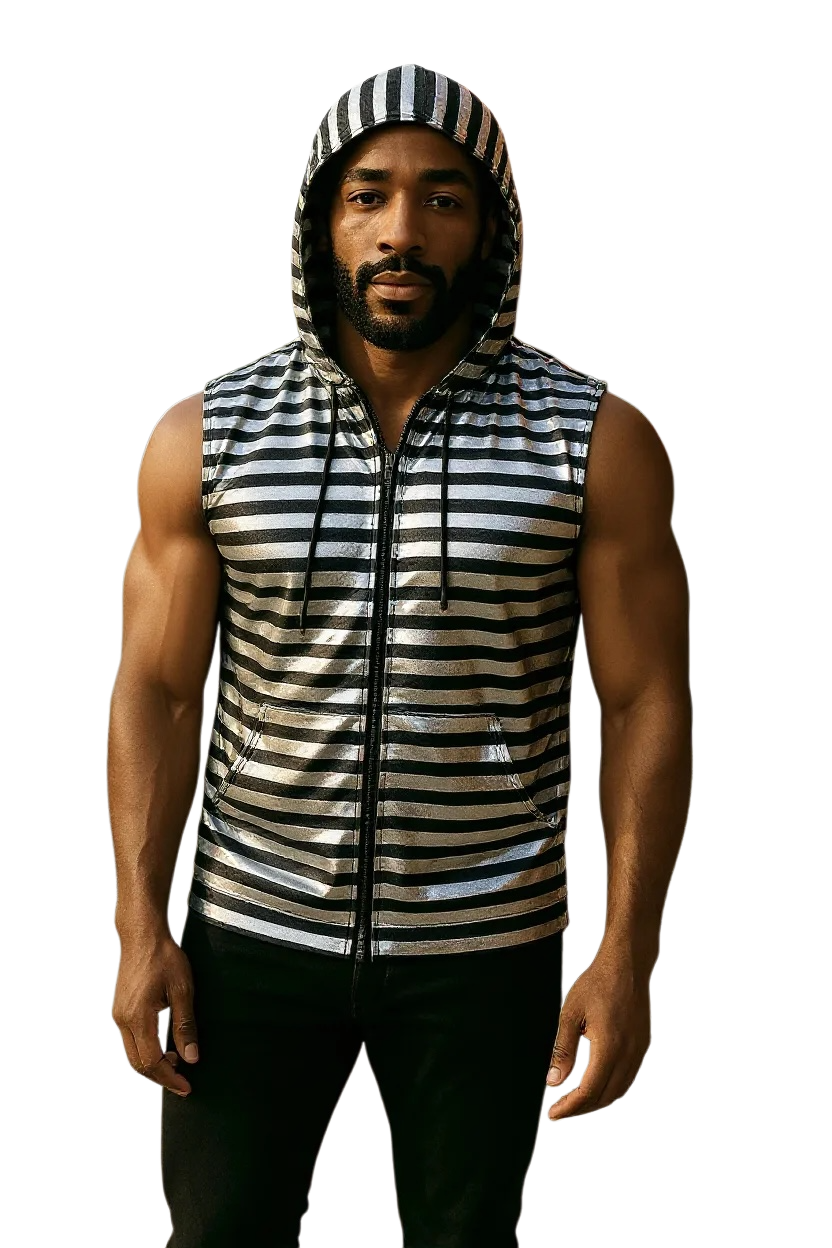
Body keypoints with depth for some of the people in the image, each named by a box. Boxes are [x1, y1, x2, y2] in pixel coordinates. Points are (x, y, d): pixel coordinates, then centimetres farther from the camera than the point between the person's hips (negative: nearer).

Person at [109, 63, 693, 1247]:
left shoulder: (598, 441, -9)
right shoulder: (206, 438, -4)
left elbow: (647, 703, -7)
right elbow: (156, 691, -1)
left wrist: (628, 956, -10)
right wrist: (140, 931, -6)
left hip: (484, 942, -1)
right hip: (255, 928, 1)